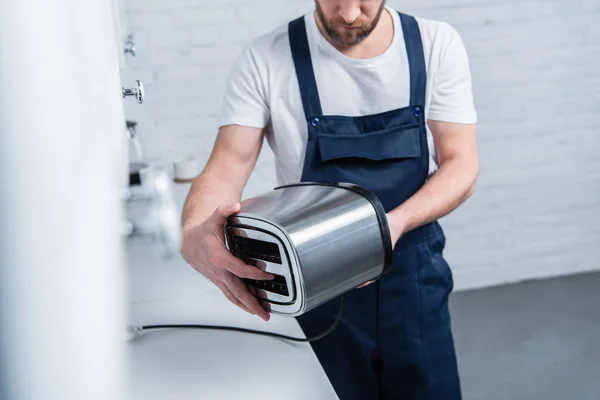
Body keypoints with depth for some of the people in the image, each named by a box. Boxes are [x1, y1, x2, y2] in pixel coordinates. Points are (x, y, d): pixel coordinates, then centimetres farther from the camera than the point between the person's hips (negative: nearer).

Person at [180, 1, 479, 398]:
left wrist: (397, 223, -27)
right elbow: (227, 168, -13)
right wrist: (194, 235, -36)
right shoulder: (266, 59, -10)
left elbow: (461, 165, -7)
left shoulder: (437, 45, -6)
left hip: (414, 282, 2)